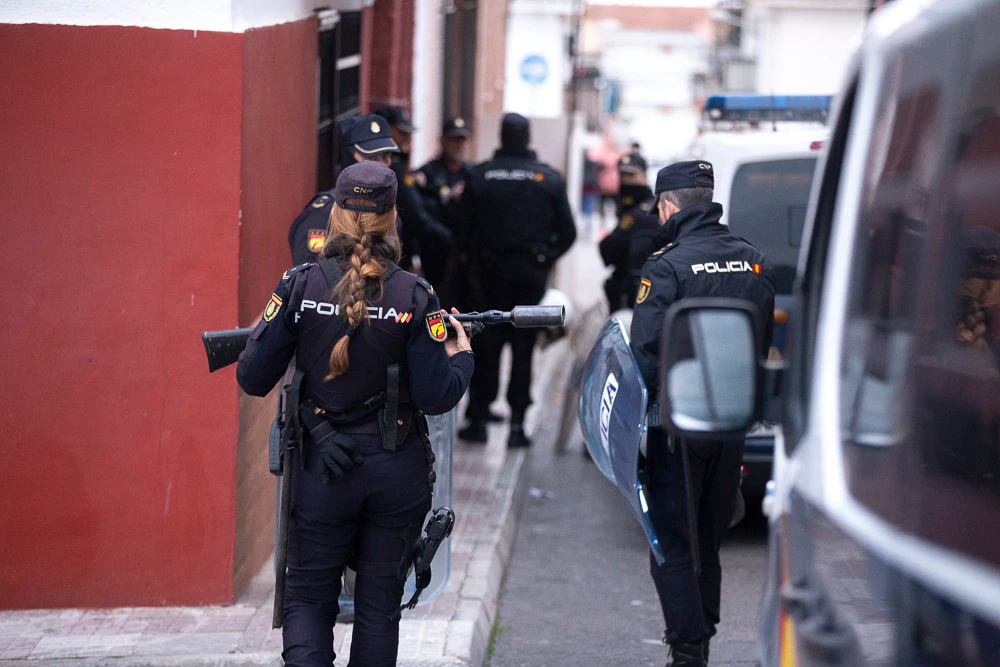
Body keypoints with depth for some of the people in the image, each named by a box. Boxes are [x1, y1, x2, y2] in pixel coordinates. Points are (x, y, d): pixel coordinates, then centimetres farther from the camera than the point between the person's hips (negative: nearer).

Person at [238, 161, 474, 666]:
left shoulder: (298, 286, -9)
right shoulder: (414, 294, -10)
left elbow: (253, 380, -5)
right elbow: (436, 398, -10)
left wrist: (260, 332, 15)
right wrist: (462, 354, 10)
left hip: (324, 470, 0)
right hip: (399, 471, 0)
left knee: (308, 599, 10)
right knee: (380, 603, 13)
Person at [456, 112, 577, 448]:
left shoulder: (479, 175, -2)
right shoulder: (549, 178, 0)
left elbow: (464, 223, -4)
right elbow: (567, 231, 0)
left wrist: (475, 257, 10)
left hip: (491, 269, 0)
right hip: (532, 270, 0)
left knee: (487, 344, 8)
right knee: (523, 347, 5)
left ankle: (479, 417, 7)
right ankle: (517, 423, 3)